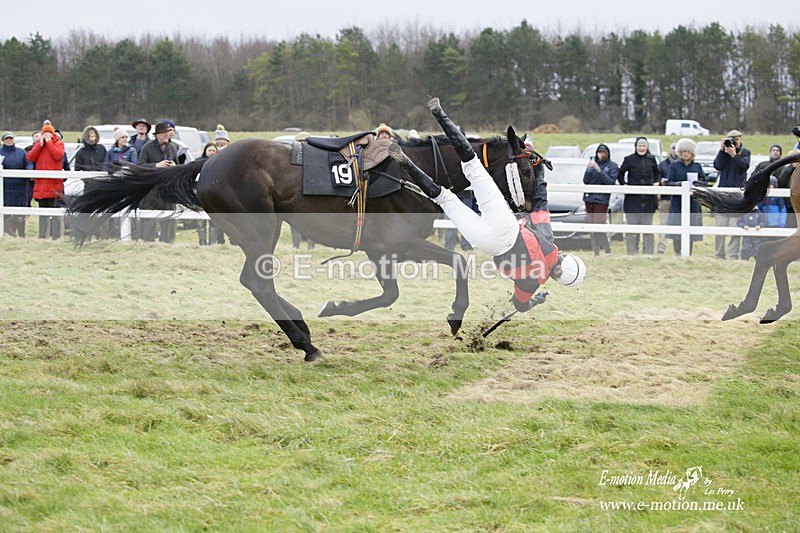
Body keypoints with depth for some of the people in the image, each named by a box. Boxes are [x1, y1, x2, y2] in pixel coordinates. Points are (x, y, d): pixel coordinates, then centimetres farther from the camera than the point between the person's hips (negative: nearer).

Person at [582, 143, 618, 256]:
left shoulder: (612, 166, 3)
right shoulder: (592, 163, 14)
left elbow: (611, 182, -10)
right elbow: (585, 180, 8)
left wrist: (599, 170, -16)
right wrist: (589, 170, -10)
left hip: (602, 199, -5)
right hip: (589, 198, 5)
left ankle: (608, 252, -5)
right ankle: (595, 252, 10)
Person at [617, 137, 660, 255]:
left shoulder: (651, 159, 9)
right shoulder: (629, 159, 1)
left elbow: (657, 173, 21)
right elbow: (620, 174, 9)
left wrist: (657, 182, 3)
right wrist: (624, 184, -5)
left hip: (648, 198, 2)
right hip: (633, 199, -2)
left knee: (648, 226, 5)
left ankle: (648, 252, 10)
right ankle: (632, 253, 3)